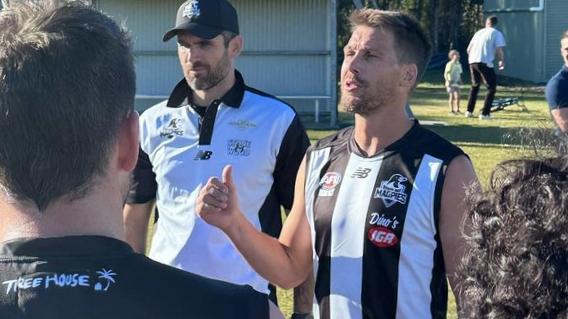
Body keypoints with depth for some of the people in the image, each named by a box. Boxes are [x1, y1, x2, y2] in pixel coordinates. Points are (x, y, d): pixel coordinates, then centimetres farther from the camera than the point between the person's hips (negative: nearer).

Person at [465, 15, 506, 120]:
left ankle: (469, 111, 23)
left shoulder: (479, 32, 21)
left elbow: (468, 49, 22)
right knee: (491, 88, 5)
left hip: (472, 61, 6)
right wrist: (502, 61, 8)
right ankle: (485, 113, -4)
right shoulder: (496, 33, 4)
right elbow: (499, 50, -8)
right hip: (485, 62, -6)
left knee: (475, 85, 25)